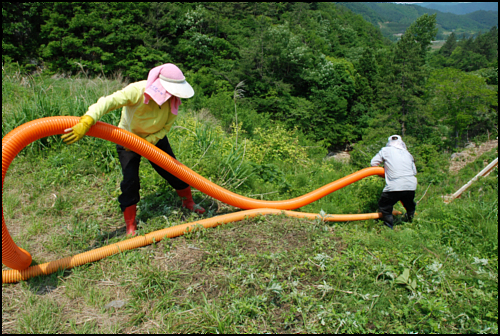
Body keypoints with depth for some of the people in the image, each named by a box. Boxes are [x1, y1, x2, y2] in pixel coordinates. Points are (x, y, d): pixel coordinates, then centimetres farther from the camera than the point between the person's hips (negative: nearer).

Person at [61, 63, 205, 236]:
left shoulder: (173, 102, -20)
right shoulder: (137, 91, -34)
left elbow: (164, 128, -13)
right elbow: (108, 102, -45)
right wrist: (86, 122, -60)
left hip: (155, 139, 4)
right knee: (130, 181, -12)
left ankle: (188, 202, 33)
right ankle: (130, 225, 4)